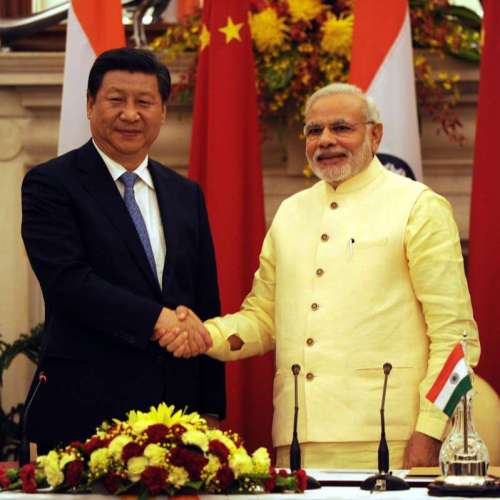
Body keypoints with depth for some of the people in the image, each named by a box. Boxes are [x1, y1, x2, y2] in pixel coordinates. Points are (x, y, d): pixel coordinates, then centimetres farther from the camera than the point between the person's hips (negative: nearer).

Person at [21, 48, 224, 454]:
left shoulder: (186, 195, 16)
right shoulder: (50, 185, -1)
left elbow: (207, 306, 15)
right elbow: (66, 280, -15)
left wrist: (211, 409, 10)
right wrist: (155, 320, -21)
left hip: (176, 407, 5)